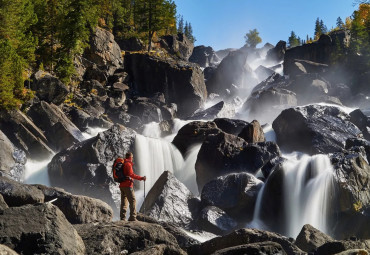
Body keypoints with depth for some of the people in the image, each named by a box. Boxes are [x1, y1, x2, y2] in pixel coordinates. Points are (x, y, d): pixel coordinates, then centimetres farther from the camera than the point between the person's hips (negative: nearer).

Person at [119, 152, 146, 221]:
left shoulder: (122, 164, 18)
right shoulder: (128, 164, -9)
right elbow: (131, 174, -18)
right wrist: (141, 178, -19)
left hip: (122, 185, 9)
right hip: (127, 185, -9)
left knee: (124, 202, 9)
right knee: (133, 200, -8)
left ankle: (122, 217, 5)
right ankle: (132, 217, -16)